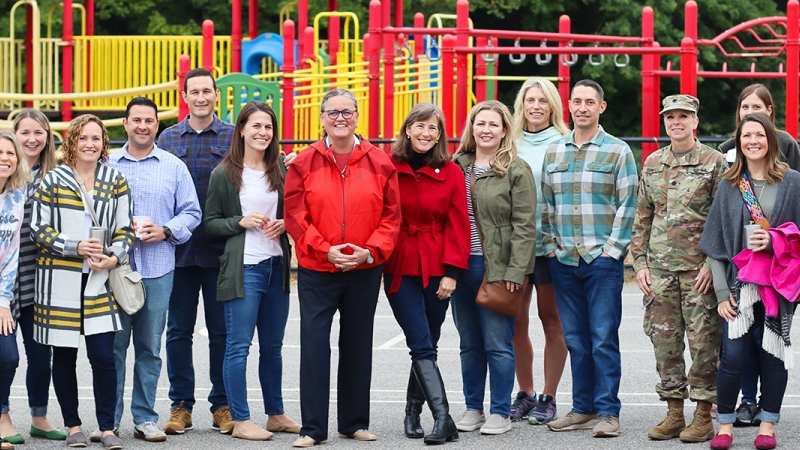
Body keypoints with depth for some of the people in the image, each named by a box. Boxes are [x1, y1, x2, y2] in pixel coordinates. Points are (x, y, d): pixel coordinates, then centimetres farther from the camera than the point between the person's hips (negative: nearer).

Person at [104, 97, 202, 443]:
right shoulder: (107, 165, 8)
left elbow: (191, 213, 8)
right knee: (112, 346, -1)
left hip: (157, 269, 1)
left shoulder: (174, 167, 9)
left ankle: (145, 418, 11)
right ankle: (109, 420, 5)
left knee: (149, 348, 5)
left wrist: (166, 231, -9)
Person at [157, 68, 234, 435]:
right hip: (179, 248, 2)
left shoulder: (233, 137, 3)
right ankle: (181, 405, 12)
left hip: (221, 250, -1)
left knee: (222, 330, 4)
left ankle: (223, 405, 12)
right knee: (178, 329, 4)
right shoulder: (168, 138, 8)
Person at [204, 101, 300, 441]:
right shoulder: (224, 174, -2)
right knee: (239, 346, -3)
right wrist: (241, 222, -15)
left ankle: (276, 414, 22)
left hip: (277, 266, 4)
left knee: (272, 346, 13)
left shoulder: (281, 169, 9)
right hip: (242, 268, -4)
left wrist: (284, 224, -4)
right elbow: (209, 222, 0)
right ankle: (240, 420, 2)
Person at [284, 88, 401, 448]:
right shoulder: (304, 163, -1)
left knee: (358, 345, 11)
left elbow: (391, 215, 2)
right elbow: (295, 215, -5)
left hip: (364, 271, 2)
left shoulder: (379, 162, 2)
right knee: (314, 344, -4)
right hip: (316, 270, -1)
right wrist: (325, 250, -15)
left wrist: (370, 250, -12)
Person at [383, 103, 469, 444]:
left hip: (437, 270, 2)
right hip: (400, 269, -1)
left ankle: (413, 412, 23)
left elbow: (458, 226, 0)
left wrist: (452, 272, -5)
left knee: (427, 345, 8)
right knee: (422, 345, -8)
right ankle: (443, 418, -13)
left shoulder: (451, 173, 1)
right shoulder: (389, 168, -1)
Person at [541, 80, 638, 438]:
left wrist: (613, 248, -9)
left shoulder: (618, 151, 0)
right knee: (575, 339, 7)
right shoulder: (553, 153, 12)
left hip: (603, 260, -4)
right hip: (564, 261, 4)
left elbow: (627, 205, -3)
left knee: (604, 338, -5)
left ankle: (607, 412, -2)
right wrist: (550, 245, 7)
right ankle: (583, 409, 14)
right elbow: (546, 204, 16)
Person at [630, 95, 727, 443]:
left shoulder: (713, 162, -1)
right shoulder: (652, 163, 12)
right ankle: (674, 413, 14)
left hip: (700, 267, -4)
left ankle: (704, 417, 4)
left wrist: (713, 263, -11)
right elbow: (642, 218, 16)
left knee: (703, 339, -3)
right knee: (664, 338, 5)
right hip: (660, 268, 4)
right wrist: (640, 262, 8)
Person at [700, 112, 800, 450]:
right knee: (733, 355, -7)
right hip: (739, 285, 1)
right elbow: (716, 244, 7)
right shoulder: (729, 186, 8)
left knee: (773, 353, 3)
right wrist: (721, 292, -1)